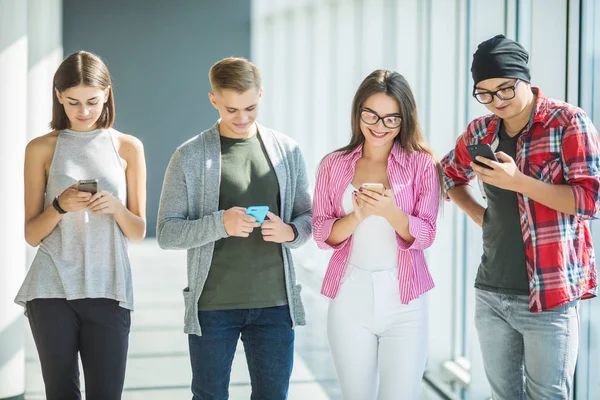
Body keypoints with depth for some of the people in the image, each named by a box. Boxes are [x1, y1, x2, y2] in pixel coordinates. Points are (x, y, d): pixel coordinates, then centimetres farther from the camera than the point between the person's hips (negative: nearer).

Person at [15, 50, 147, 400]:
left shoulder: (128, 147, 7)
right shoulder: (41, 149, 5)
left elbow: (138, 232, 8)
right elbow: (32, 234, 5)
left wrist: (115, 207, -12)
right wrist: (60, 206, -14)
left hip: (108, 290, 0)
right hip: (52, 291, 0)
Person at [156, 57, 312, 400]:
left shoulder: (287, 151, 5)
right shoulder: (190, 156, -3)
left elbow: (308, 216, 10)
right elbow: (166, 232, -5)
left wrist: (290, 231, -13)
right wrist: (220, 223, -22)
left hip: (275, 303, 2)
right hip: (213, 305, -2)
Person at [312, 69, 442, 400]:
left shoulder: (422, 164, -1)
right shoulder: (333, 165, 4)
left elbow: (425, 235, -5)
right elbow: (322, 234, 2)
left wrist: (390, 212, -24)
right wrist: (357, 216, -17)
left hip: (404, 301, -2)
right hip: (350, 299, 2)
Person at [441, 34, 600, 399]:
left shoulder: (568, 122, -7)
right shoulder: (480, 132, 8)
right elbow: (450, 176, 25)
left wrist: (517, 181, -22)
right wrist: (481, 216, 8)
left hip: (548, 297, -5)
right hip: (491, 295, 5)